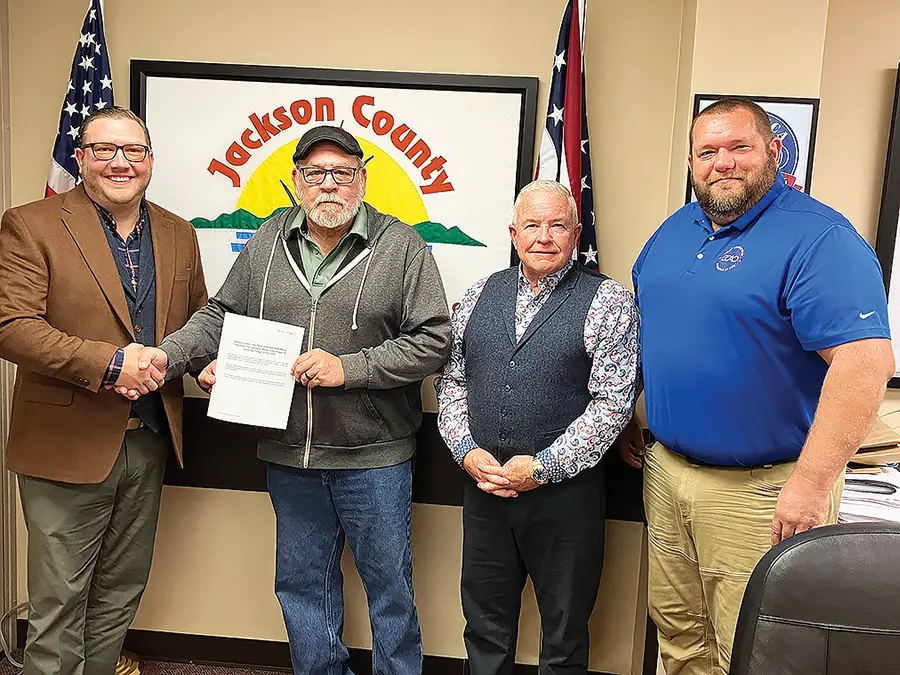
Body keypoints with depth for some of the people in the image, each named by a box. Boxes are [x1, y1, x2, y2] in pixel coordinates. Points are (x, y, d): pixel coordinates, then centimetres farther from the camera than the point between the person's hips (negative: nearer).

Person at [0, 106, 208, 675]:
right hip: (68, 446, -5)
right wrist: (109, 363, -24)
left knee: (121, 595, 20)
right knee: (59, 604, 8)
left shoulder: (178, 234, 9)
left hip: (149, 442, 5)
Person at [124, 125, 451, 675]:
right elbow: (222, 315, 14)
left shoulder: (402, 246, -7)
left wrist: (349, 367, -18)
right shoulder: (269, 242, 5)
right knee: (302, 583, 20)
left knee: (389, 584, 12)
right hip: (289, 454, 4)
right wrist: (171, 354, -3)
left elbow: (433, 341, -11)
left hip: (374, 457, -4)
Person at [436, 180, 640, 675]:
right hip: (483, 487, 4)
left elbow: (613, 402, -11)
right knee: (485, 628, 18)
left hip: (565, 491, -3)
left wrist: (543, 467, -15)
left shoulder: (608, 302, -6)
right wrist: (467, 451, -6)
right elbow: (452, 381, 9)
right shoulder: (480, 295, 7)